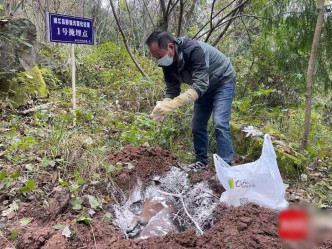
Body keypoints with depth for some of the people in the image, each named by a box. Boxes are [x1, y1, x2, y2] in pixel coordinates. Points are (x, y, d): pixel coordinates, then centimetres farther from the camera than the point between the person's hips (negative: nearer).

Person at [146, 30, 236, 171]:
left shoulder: (194, 50, -38)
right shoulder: (167, 63, -14)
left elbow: (200, 85, -43)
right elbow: (171, 90, -11)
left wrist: (173, 104, -52)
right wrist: (163, 106, -32)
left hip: (223, 81, -7)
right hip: (203, 86, 7)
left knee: (220, 123, -19)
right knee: (197, 125, 5)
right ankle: (201, 162, 18)